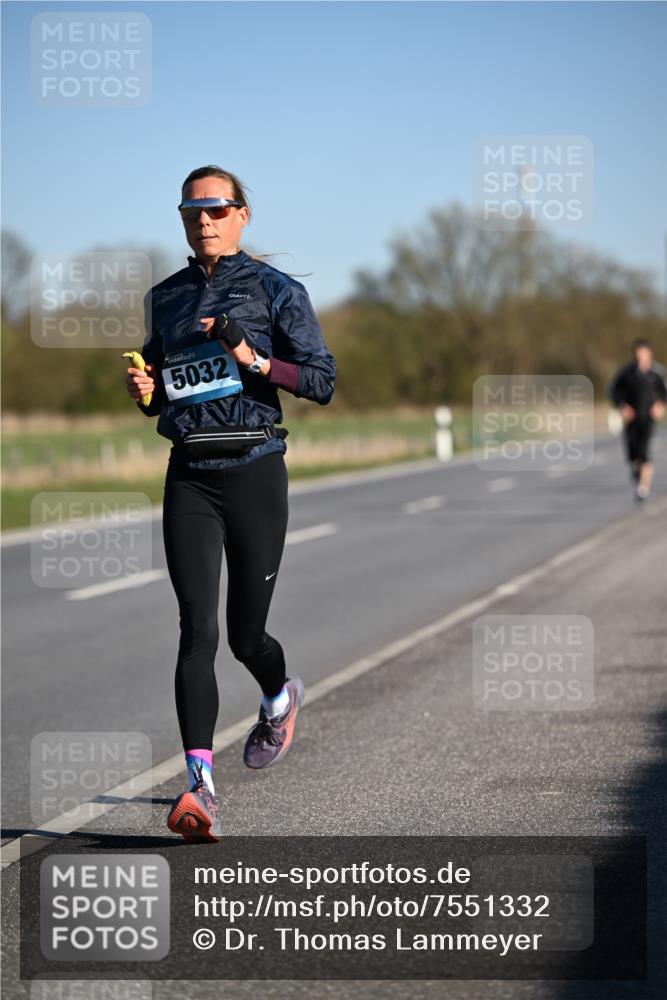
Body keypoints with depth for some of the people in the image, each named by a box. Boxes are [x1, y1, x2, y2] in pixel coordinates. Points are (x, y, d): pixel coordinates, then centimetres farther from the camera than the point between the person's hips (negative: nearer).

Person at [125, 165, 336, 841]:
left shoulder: (275, 290, 1)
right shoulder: (165, 298, 14)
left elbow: (322, 381, -5)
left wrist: (251, 357, -18)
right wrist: (143, 388, 0)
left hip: (254, 472, -2)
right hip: (189, 478, 2)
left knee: (245, 634, 6)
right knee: (198, 628, -12)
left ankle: (279, 697, 42)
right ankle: (200, 785, -18)